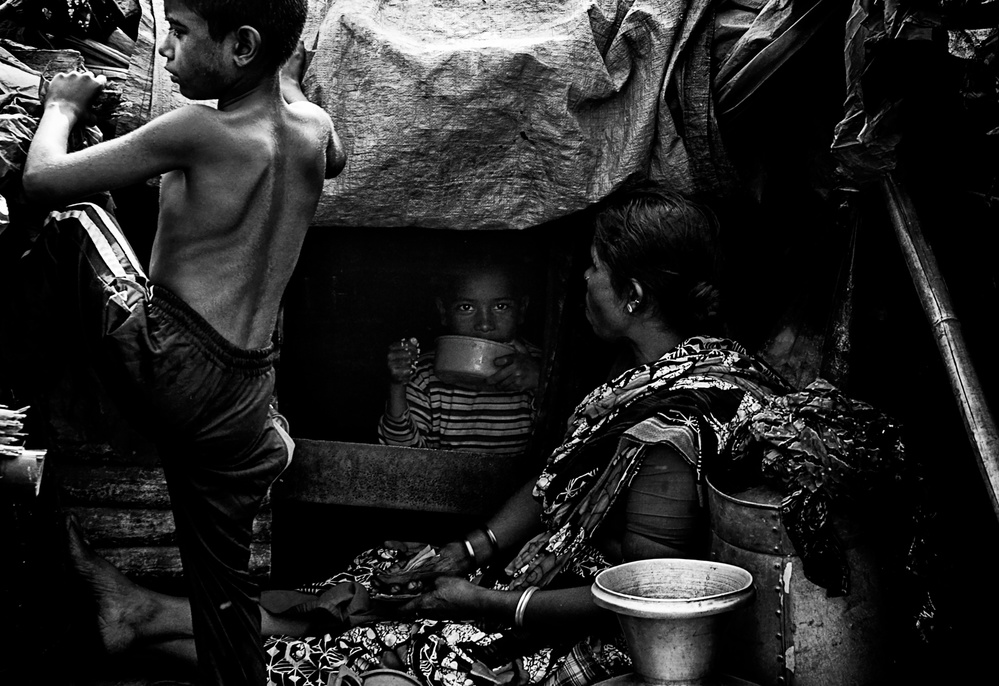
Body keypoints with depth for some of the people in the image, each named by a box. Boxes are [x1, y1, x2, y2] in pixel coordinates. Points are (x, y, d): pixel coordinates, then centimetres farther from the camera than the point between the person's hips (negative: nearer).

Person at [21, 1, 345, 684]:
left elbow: (43, 179, -10)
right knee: (224, 584, 18)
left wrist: (62, 105, 9)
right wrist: (287, 79, 41)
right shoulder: (313, 128, 3)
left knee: (72, 221, 11)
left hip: (166, 365, -6)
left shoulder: (198, 131, -15)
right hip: (240, 404, 6)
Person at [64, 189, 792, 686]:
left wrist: (488, 603, -21)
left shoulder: (666, 435, -31)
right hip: (545, 570, 9)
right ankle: (152, 613, 20)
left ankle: (155, 621, 16)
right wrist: (472, 549, 0)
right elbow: (556, 480, 9)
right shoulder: (667, 362, 2)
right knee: (362, 588, 10)